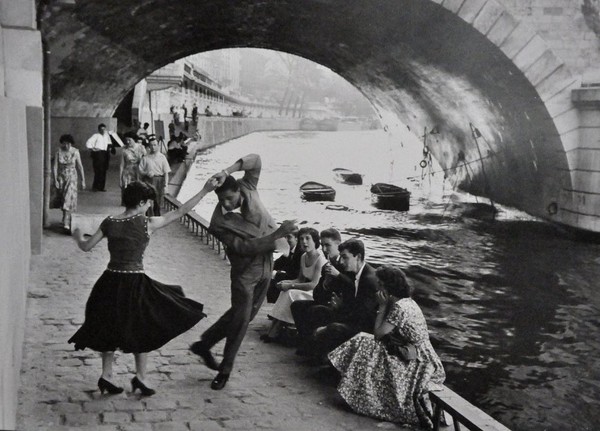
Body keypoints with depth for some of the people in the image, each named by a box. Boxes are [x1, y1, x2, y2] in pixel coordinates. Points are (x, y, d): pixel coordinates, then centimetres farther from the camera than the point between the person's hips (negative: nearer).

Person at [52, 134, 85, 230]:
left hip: (71, 177, -2)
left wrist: (83, 180, 0)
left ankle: (66, 223, -14)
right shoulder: (58, 152, -7)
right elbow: (55, 166, -5)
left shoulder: (75, 152, -10)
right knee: (62, 199, 12)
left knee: (68, 198, -12)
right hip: (61, 177, 2)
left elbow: (80, 167, -3)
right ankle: (67, 217, 33)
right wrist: (55, 180, -11)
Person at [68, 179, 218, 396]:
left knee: (111, 327, 19)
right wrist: (204, 190, -3)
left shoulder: (109, 222, -1)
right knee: (141, 328, 14)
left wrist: (78, 236, 30)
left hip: (110, 282, 4)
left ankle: (106, 374, 24)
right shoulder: (147, 224, -12)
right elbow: (181, 212, -8)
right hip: (134, 283, -4)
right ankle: (140, 376, 18)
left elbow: (86, 247, 7)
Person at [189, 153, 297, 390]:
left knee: (245, 314, 15)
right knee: (241, 317, -4)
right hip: (245, 270, -5)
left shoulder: (247, 188, -10)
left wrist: (228, 171, -31)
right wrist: (277, 234, -34)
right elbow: (245, 247, -27)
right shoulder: (219, 223, -23)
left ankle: (204, 344, 31)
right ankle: (225, 369, 12)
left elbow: (255, 160, -16)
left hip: (265, 266, 6)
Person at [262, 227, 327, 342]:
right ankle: (273, 329, -18)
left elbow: (314, 284, -24)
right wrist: (286, 282, -8)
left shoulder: (320, 258, -19)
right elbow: (300, 279, 14)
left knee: (290, 294, -23)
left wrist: (290, 286, -20)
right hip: (308, 290, 8)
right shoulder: (303, 257, 8)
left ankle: (275, 332, -16)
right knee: (285, 292, -14)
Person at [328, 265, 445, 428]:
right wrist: (385, 306, 1)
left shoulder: (400, 307, -22)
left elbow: (378, 333, -15)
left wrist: (382, 306, -11)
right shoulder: (405, 302, 7)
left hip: (417, 365, -9)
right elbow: (383, 333, 10)